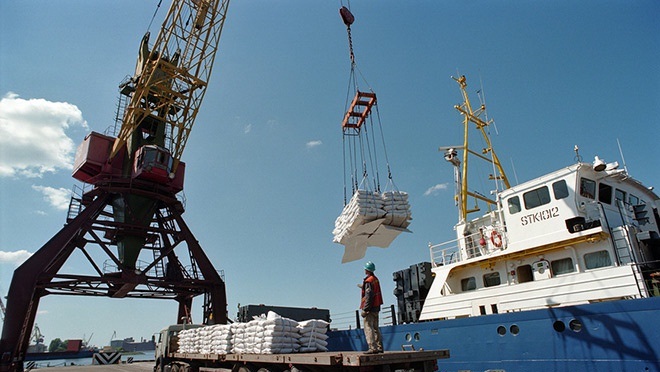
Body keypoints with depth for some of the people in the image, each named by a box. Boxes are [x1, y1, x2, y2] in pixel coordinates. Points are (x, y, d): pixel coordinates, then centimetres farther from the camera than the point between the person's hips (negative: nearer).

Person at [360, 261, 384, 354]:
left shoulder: (368, 281, -15)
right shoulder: (376, 279, 12)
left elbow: (369, 296, -21)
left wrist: (364, 309, -20)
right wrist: (363, 287, 43)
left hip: (370, 308, -9)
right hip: (376, 307, 9)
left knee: (368, 328, -6)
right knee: (375, 328, 16)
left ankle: (373, 348, -10)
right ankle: (379, 347, 18)